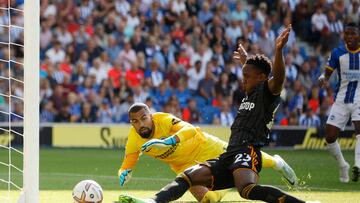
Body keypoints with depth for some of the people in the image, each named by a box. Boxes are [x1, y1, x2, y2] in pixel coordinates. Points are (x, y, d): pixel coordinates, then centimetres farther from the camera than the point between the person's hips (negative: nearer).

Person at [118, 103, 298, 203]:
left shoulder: (163, 120, -33)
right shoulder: (133, 141, -20)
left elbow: (191, 129, -48)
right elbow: (126, 166, -12)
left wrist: (168, 141, -65)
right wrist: (123, 175, -37)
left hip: (203, 146, -3)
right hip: (184, 165, 3)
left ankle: (275, 162, 40)